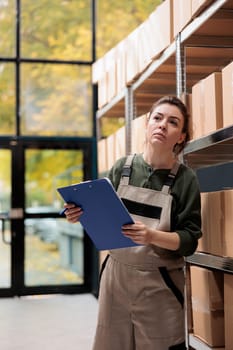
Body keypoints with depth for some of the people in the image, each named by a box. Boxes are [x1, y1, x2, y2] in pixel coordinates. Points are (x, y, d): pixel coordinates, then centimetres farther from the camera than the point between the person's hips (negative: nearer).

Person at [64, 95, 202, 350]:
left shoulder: (185, 179, -7)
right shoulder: (122, 167, 0)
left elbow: (189, 241, -9)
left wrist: (152, 236, -27)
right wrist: (84, 215, -13)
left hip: (160, 283, -2)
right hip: (115, 274, 3)